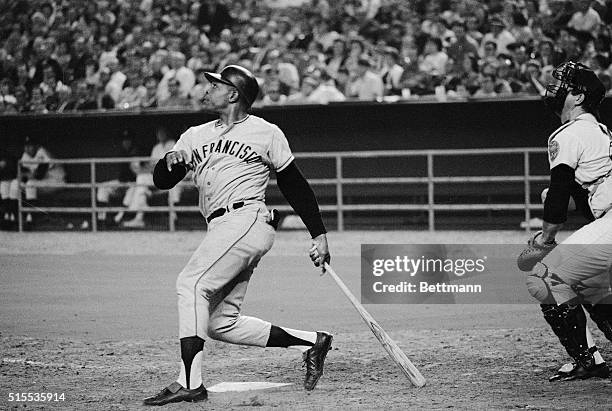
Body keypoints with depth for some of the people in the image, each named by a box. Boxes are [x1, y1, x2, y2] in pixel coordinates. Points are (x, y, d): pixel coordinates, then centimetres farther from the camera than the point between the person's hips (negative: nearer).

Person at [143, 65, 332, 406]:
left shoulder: (267, 134, 7)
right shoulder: (196, 136, 21)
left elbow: (295, 186, 10)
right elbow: (162, 181, 13)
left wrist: (319, 234, 7)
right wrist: (171, 160, -11)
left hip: (248, 217, -7)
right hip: (222, 229, 7)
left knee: (192, 283, -22)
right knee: (221, 323, 3)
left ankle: (190, 383, -27)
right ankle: (312, 342, 15)